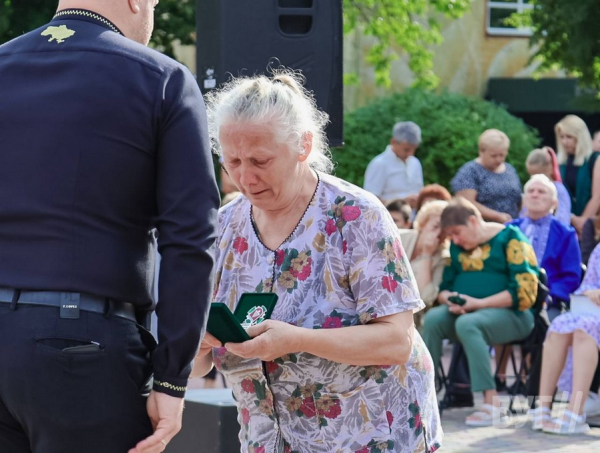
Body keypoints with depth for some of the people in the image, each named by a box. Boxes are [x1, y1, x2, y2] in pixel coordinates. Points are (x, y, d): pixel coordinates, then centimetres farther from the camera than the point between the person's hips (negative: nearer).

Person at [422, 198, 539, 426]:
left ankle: (492, 405, -39)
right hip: (463, 311, 6)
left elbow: (524, 291, -13)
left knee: (467, 324, -37)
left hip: (510, 314, -6)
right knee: (432, 318, -25)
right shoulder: (457, 247, 17)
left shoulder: (509, 238, -4)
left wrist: (479, 303, -18)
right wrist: (450, 300, -8)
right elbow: (444, 287, 18)